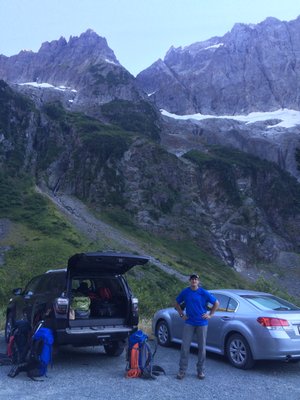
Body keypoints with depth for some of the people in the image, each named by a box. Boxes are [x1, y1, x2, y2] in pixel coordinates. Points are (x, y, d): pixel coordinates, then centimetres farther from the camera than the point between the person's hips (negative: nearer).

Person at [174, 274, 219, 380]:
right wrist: (181, 315, 5)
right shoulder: (185, 292, -1)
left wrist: (210, 315, -1)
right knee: (185, 347, -1)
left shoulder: (204, 293, -6)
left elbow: (216, 303, 4)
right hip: (189, 323, 1)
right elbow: (177, 303, 14)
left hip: (202, 323, -1)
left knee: (202, 348, 7)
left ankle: (200, 371, 20)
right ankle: (182, 370, 8)